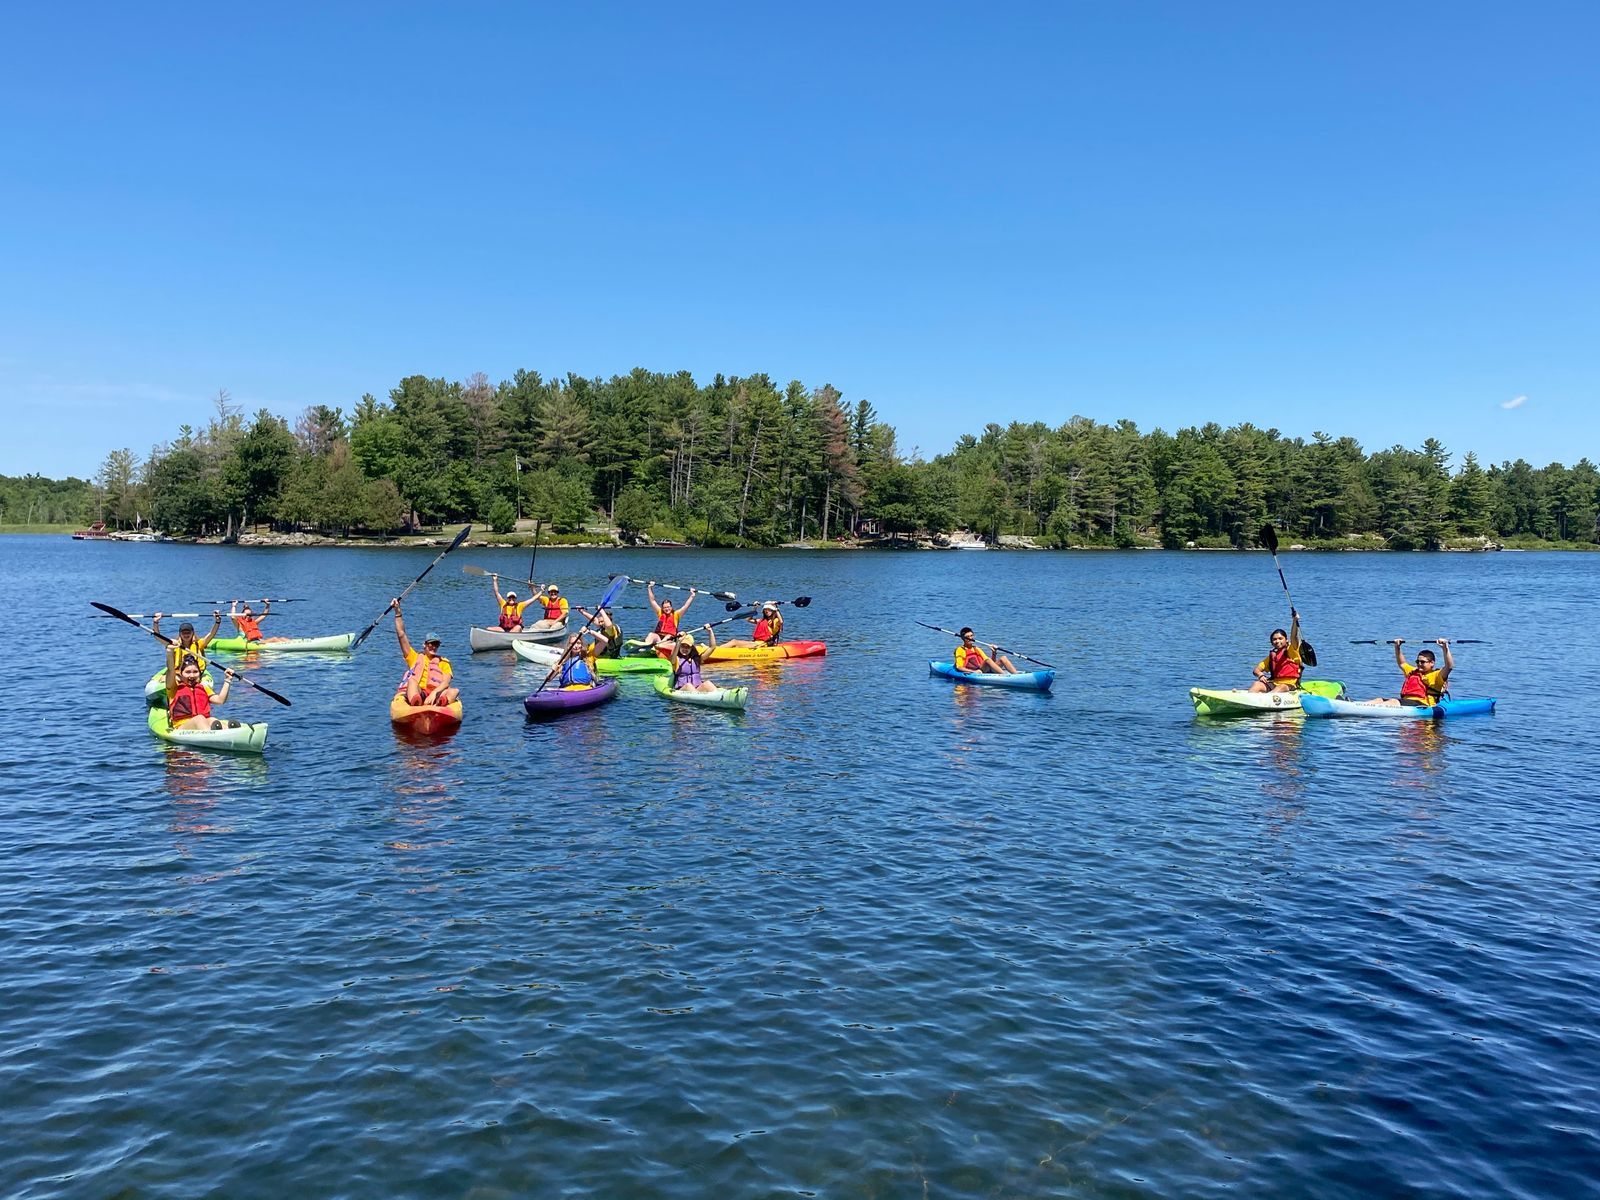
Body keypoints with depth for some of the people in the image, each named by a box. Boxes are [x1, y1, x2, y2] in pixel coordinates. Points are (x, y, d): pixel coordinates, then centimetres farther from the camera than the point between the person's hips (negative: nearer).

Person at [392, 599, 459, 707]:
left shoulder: (444, 662, 24)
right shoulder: (415, 658, 27)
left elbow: (446, 682, 5)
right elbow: (401, 635, 19)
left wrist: (434, 692, -17)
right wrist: (398, 612, 12)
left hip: (436, 695, 1)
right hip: (416, 694, -1)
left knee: (454, 691, -27)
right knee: (412, 680, -31)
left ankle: (442, 703, -64)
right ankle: (415, 704, -65)